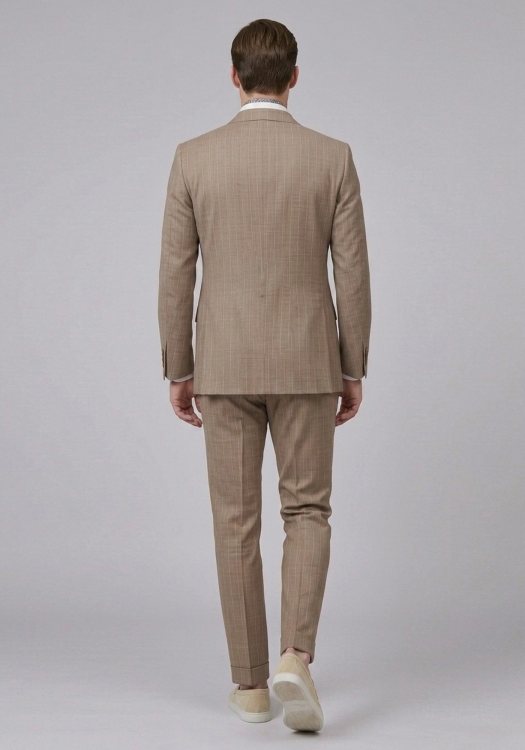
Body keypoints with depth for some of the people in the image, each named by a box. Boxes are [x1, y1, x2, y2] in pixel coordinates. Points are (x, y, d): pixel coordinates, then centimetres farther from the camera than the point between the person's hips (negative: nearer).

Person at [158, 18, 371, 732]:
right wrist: (354, 372, 7)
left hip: (224, 365, 0)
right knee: (307, 512, 10)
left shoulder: (194, 157, -3)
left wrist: (178, 371, 8)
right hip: (305, 363, 0)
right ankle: (295, 659, -9)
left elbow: (176, 276, -2)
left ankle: (251, 683, 12)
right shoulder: (333, 156, -3)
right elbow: (353, 275, -3)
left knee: (236, 522, 9)